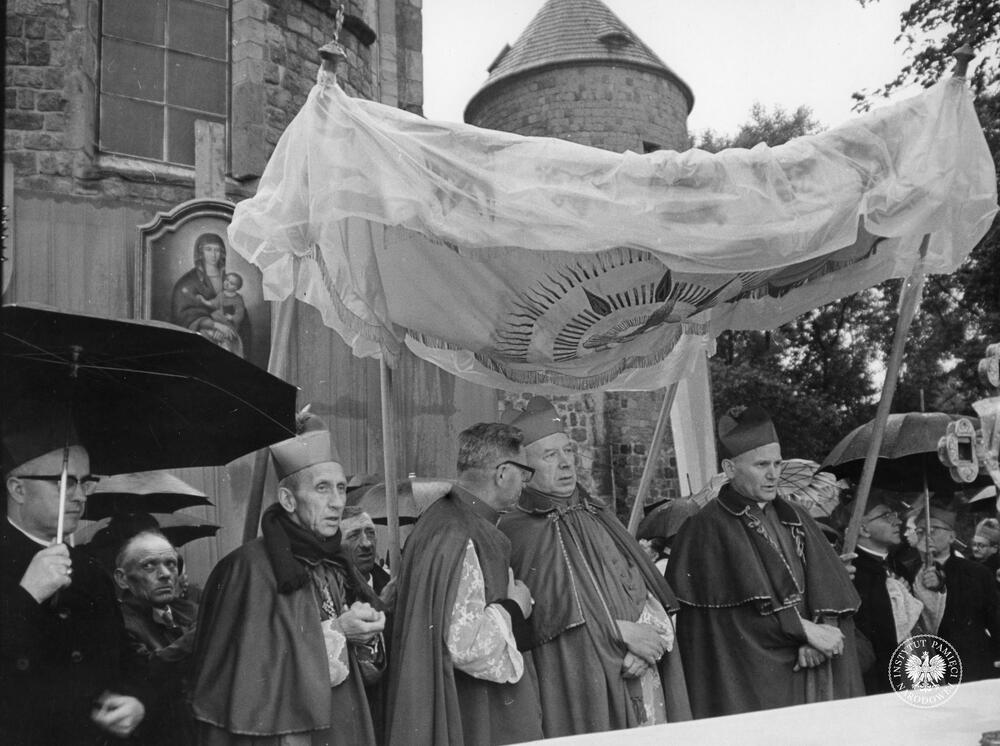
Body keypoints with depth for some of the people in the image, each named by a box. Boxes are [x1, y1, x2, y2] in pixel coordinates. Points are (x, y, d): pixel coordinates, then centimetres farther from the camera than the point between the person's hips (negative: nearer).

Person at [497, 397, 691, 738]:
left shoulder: (598, 515, 15)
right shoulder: (515, 533, -4)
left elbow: (650, 594, 8)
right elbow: (547, 614, -13)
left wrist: (644, 648, -9)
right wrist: (621, 632, -12)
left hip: (638, 681, 5)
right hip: (577, 695, -5)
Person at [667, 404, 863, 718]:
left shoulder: (795, 518, 13)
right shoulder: (706, 530, -7)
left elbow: (832, 587, 2)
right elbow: (749, 606, -16)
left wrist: (822, 629, -16)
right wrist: (806, 630, -15)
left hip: (810, 674, 5)